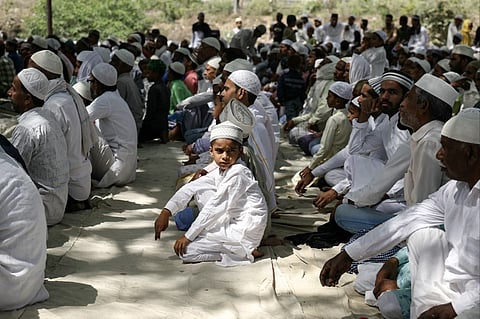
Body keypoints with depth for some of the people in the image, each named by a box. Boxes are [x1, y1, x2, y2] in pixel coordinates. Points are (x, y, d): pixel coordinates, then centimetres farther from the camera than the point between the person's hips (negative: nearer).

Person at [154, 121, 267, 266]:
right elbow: (191, 188, 9)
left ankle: (245, 252, -8)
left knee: (185, 250, -12)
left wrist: (188, 236, -15)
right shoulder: (219, 173, 9)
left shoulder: (238, 174, -18)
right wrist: (166, 212, -2)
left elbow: (215, 208, -19)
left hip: (245, 232, -9)